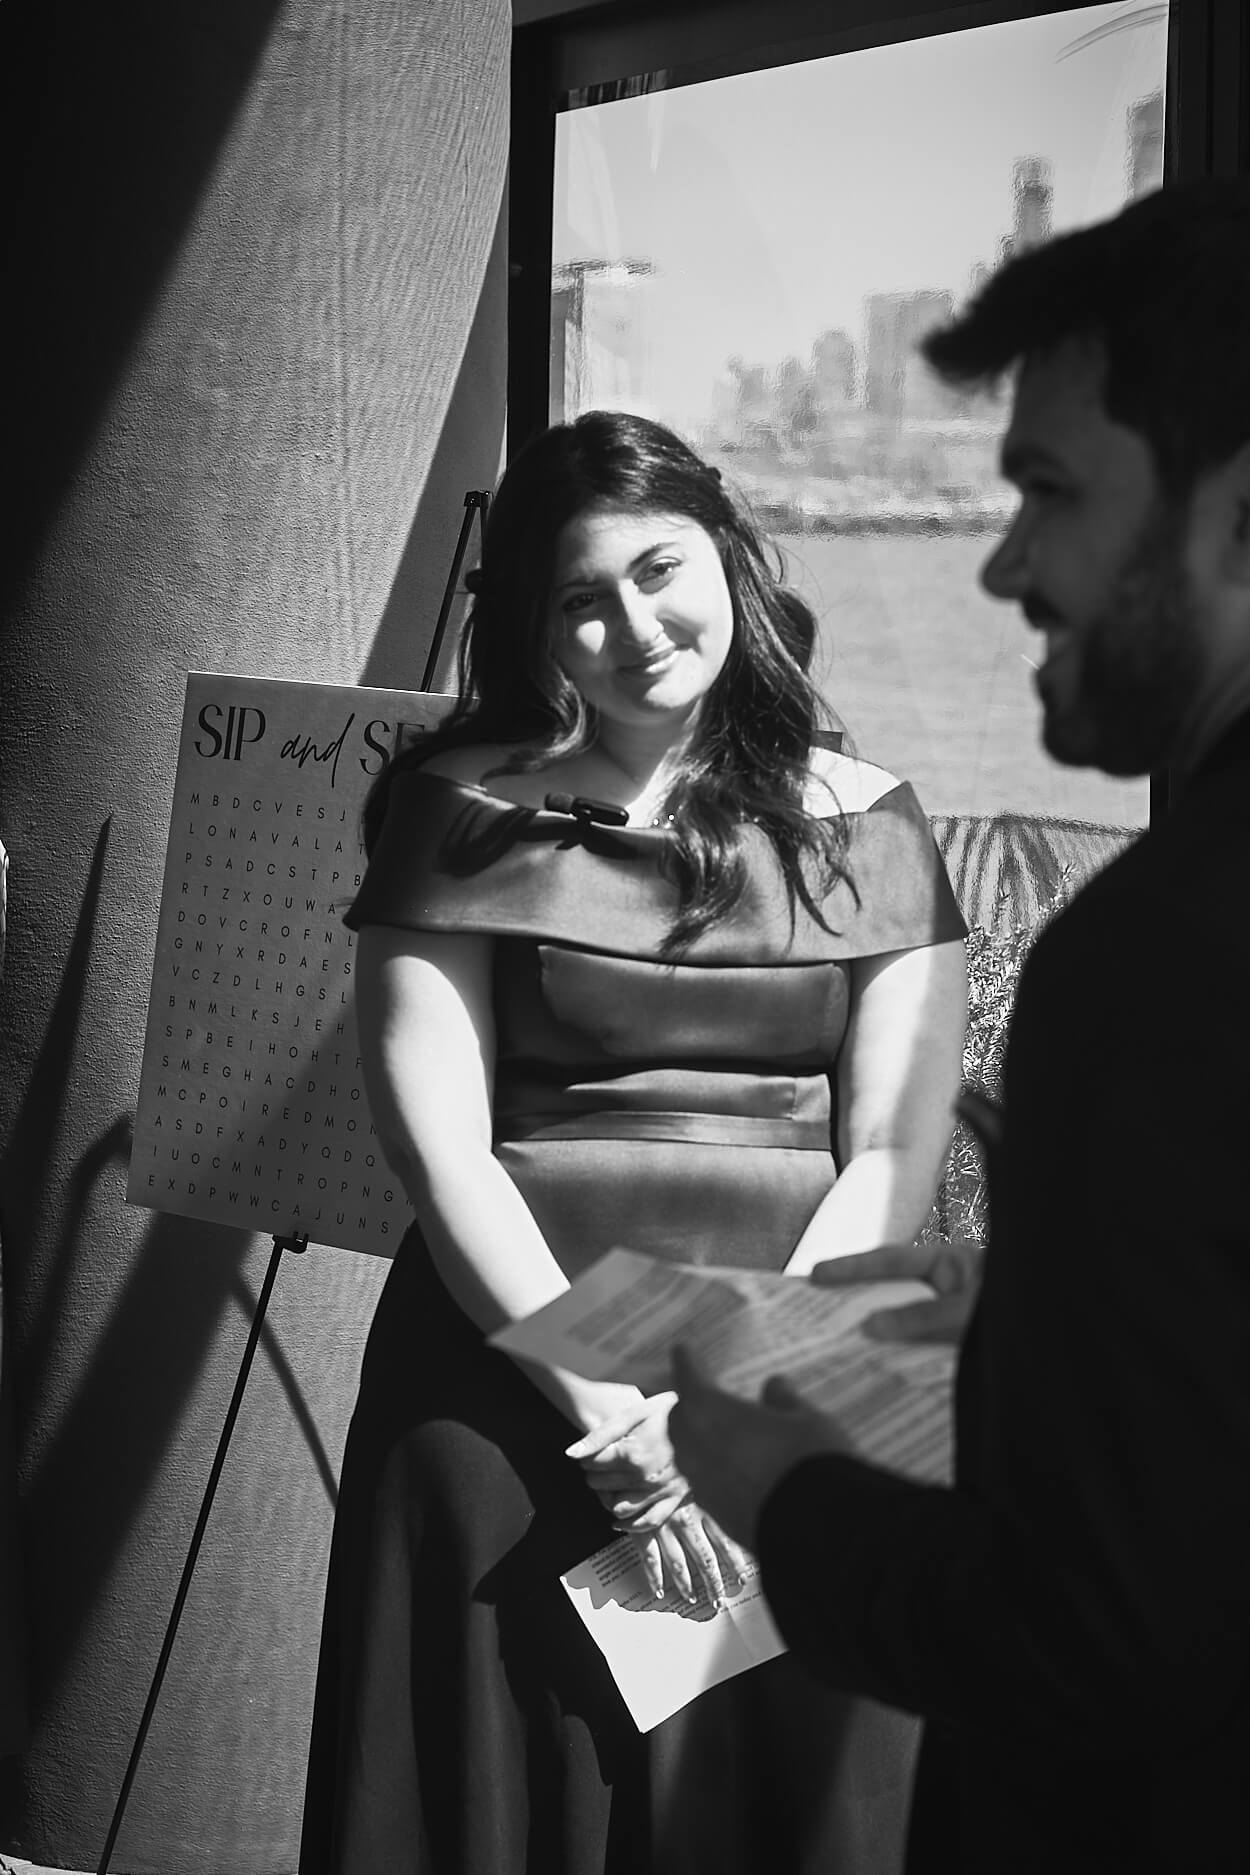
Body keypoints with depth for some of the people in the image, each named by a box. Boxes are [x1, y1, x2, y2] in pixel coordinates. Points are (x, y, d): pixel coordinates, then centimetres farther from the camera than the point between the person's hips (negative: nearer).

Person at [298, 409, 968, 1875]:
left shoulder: (863, 827, 8)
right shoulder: (464, 821, 6)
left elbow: (894, 1159, 1)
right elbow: (437, 1145, -3)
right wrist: (612, 1415, -12)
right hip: (518, 1357, 0)